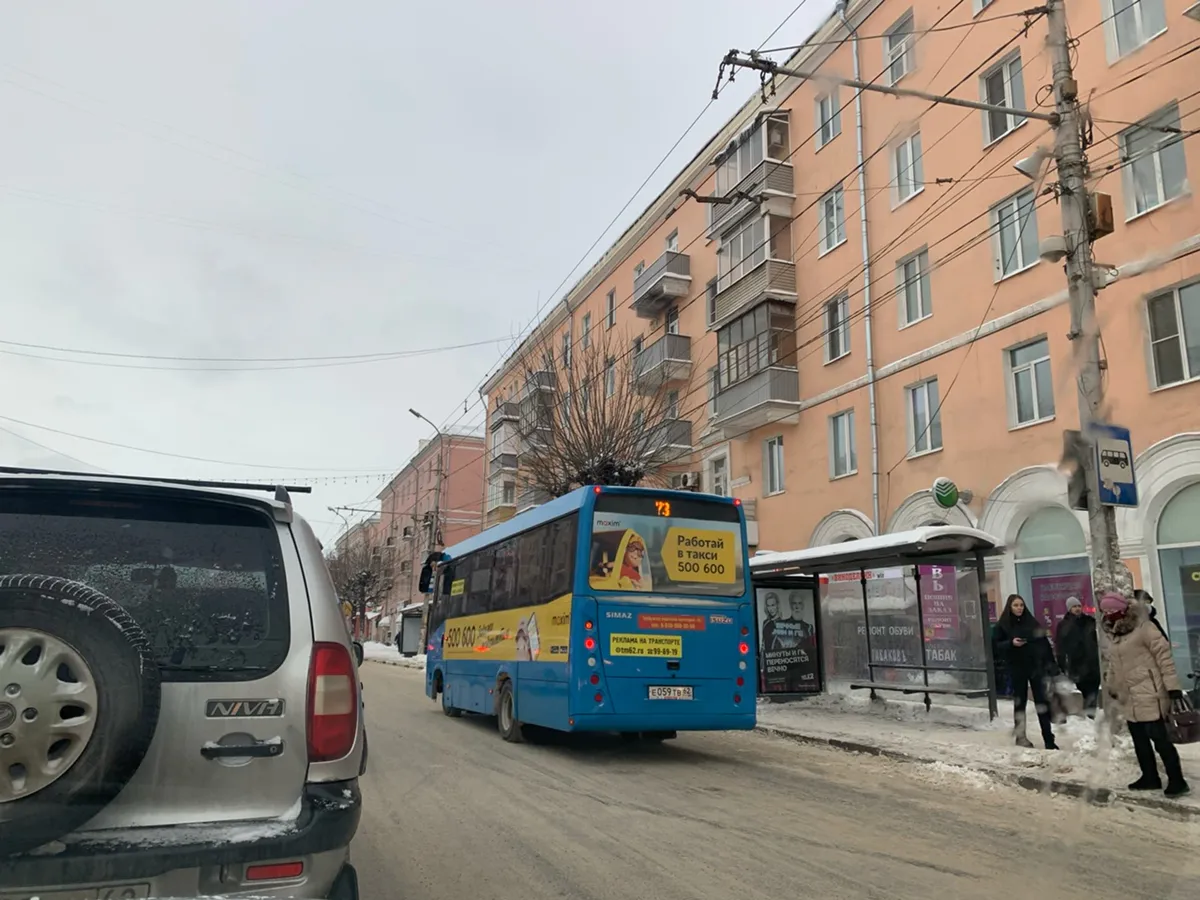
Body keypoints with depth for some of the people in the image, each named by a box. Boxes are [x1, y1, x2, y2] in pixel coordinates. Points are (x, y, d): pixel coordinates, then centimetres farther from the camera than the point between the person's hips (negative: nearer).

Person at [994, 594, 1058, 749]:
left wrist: (1050, 663, -1)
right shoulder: (1003, 625, -1)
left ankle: (1049, 739, 1)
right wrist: (1011, 643, -21)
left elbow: (1044, 642, 5)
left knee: (1042, 701, -1)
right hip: (1017, 668, -1)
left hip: (1036, 666, 1)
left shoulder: (1032, 622, 5)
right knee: (1020, 702, 8)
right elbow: (996, 646, -4)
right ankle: (1020, 736, 19)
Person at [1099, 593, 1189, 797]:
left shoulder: (1143, 628, -12)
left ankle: (1176, 780, 8)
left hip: (1149, 695, -8)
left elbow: (1164, 655, -14)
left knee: (1159, 738, -3)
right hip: (1129, 698, 8)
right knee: (1139, 740, 14)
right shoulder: (1113, 635, 11)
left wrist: (1172, 686, -17)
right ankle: (1150, 777, 25)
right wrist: (1111, 687, 24)